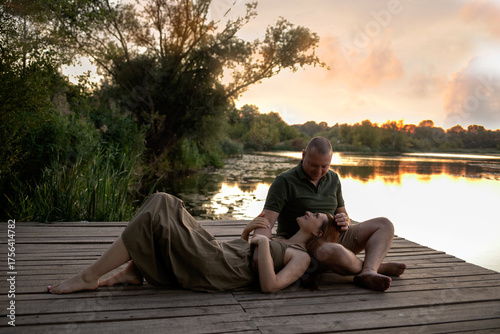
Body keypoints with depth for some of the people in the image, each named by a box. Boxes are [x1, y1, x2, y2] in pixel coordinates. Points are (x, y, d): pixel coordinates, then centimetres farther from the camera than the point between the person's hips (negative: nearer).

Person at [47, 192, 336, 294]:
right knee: (163, 205, -2)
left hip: (215, 271, -9)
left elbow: (269, 286, -14)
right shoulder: (279, 245, 29)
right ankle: (133, 272, -3)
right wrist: (248, 231, 14)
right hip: (217, 252, 9)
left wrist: (263, 243, -14)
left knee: (153, 220, -18)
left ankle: (89, 278, -9)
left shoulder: (302, 258, 3)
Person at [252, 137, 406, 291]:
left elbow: (343, 215, 15)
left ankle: (368, 274, -27)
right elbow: (266, 222, -21)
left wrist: (345, 222, -11)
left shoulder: (333, 179, 7)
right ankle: (373, 266, -9)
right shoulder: (284, 182, -13)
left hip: (331, 240, 7)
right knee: (334, 253, -40)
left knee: (384, 225, -3)